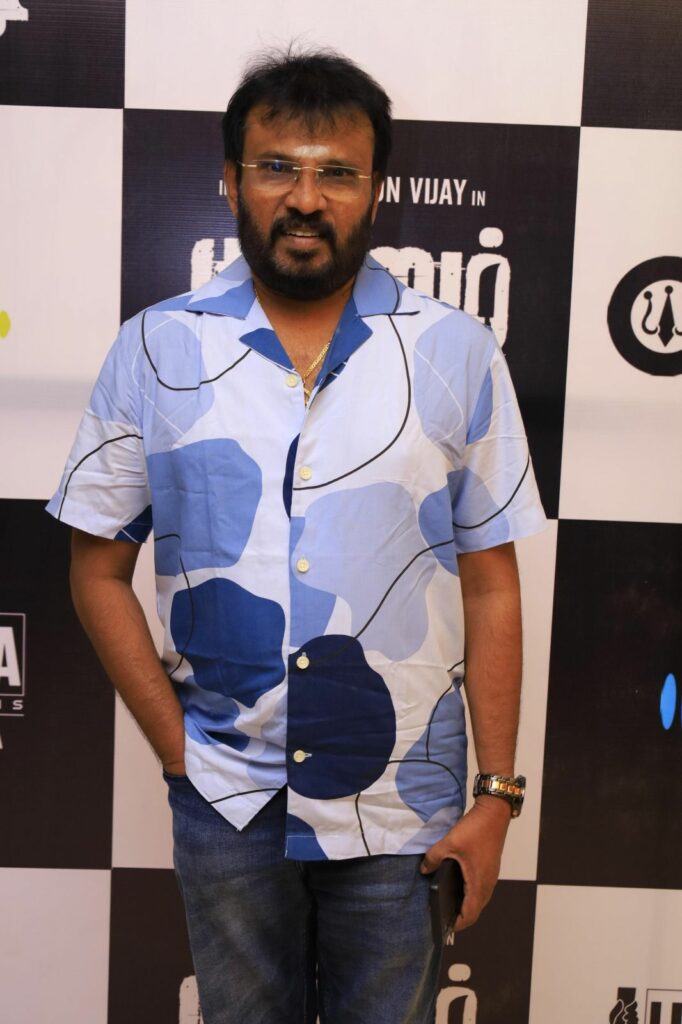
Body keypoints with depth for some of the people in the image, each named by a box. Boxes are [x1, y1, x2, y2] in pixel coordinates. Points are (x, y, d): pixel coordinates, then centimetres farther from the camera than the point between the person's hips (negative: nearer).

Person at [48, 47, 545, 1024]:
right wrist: (178, 748, -5)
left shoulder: (457, 354, -5)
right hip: (226, 799, 1)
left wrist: (497, 795, -4)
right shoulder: (155, 350, -4)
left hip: (403, 803, 0)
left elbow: (491, 588, -3)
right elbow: (100, 571, 0)